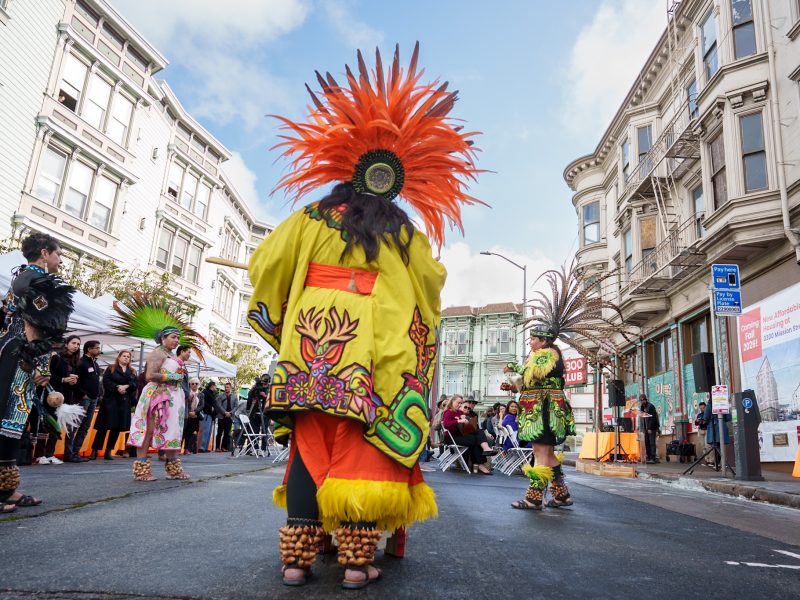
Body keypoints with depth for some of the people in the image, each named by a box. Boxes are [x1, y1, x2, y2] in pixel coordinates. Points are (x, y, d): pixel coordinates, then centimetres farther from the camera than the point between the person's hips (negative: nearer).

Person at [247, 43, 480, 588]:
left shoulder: (312, 219, 11)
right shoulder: (405, 233, 10)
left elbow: (266, 267, 8)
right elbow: (432, 282, 12)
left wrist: (280, 322, 21)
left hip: (313, 346, 1)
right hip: (376, 352, -1)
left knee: (310, 443, 5)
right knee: (363, 448, 1)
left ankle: (298, 557, 9)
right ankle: (358, 558, 3)